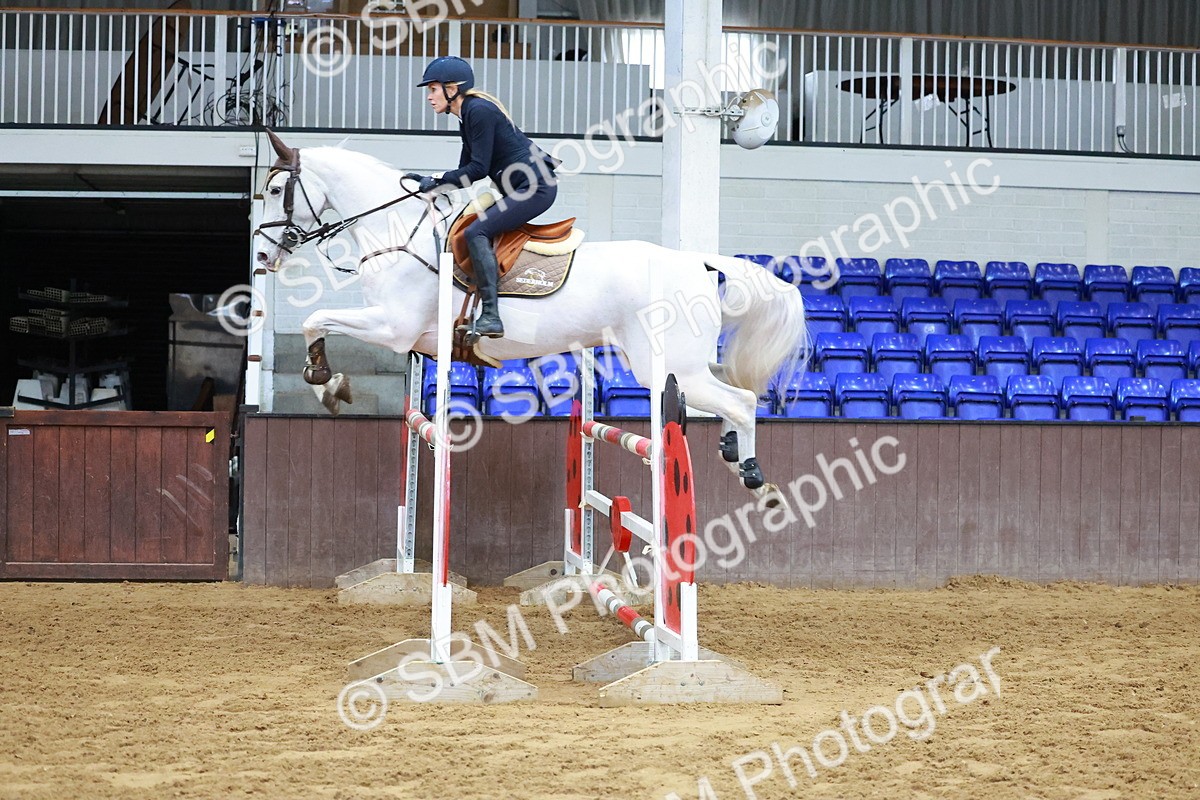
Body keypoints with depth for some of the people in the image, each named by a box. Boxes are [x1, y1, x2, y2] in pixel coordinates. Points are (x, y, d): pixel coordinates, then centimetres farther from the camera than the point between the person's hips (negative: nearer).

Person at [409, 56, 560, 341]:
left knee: (477, 232, -20)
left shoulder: (479, 111, -13)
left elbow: (479, 169, -18)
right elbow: (466, 171, 19)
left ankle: (490, 316, -26)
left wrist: (438, 180, -11)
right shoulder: (469, 115, 17)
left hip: (536, 186, -11)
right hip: (520, 189, 11)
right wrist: (431, 182, 8)